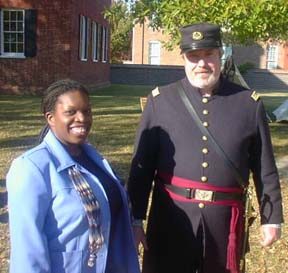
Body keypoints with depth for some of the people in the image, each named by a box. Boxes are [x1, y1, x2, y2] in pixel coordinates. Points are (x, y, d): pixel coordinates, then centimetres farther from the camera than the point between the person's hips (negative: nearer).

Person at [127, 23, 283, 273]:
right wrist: (136, 218, -2)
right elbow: (142, 163, -1)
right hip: (170, 219, 0)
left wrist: (271, 217, 5)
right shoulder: (160, 100, -1)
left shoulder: (249, 103, 1)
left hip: (225, 220, 1)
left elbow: (265, 168, 5)